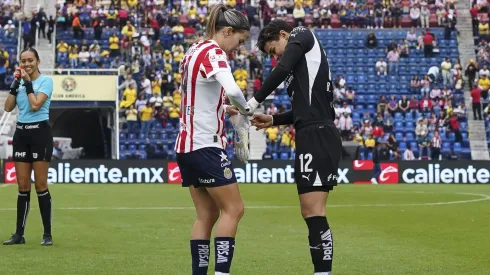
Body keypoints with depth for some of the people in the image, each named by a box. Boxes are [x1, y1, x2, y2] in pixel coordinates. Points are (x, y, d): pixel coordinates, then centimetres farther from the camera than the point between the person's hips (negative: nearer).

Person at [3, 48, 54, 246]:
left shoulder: (46, 80, -4)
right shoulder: (21, 82, 12)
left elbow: (35, 104, -16)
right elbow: (8, 107, 4)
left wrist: (28, 82, -9)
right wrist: (15, 83, -2)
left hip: (40, 132, -5)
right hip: (21, 133, 5)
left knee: (41, 186, -5)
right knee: (23, 187, 5)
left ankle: (47, 234, 1)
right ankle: (19, 234, 9)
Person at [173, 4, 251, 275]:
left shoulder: (193, 51, 14)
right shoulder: (213, 53, -13)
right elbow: (232, 90, -30)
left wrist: (226, 109, 11)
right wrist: (244, 111, -11)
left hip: (186, 145, 9)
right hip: (205, 146, -9)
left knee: (207, 214, 10)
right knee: (233, 209, -4)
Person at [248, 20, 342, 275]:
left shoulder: (302, 35, 3)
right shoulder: (303, 62, 27)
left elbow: (282, 70, -15)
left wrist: (254, 101, -10)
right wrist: (273, 120, 24)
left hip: (317, 136, -10)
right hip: (313, 137, 10)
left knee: (314, 211, -13)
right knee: (309, 212, 9)